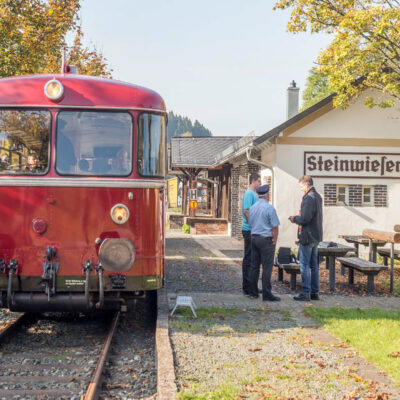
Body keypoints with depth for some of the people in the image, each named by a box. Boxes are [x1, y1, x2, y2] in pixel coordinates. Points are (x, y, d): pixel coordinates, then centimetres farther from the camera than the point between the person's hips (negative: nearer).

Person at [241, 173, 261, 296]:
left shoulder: (254, 194, 17)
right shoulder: (249, 194, -13)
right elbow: (246, 211, -21)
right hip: (249, 230, -10)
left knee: (253, 258, 13)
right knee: (248, 259, -4)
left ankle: (250, 285, 20)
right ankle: (247, 287, 1)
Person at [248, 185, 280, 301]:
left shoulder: (252, 208, 9)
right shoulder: (269, 208, -11)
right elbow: (275, 227, -13)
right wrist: (274, 240, -1)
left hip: (254, 238, 7)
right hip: (266, 239, -7)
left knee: (254, 266, 10)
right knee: (267, 267, -5)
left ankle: (253, 292, 15)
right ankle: (267, 294, -5)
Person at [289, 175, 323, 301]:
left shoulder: (308, 198, -18)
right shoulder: (317, 197, 13)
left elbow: (304, 218, -23)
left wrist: (294, 219, -4)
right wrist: (297, 218, 11)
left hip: (307, 237, -9)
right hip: (316, 236, 9)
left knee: (304, 265, -3)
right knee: (313, 265, 13)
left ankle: (305, 293, 0)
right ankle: (315, 293, 18)